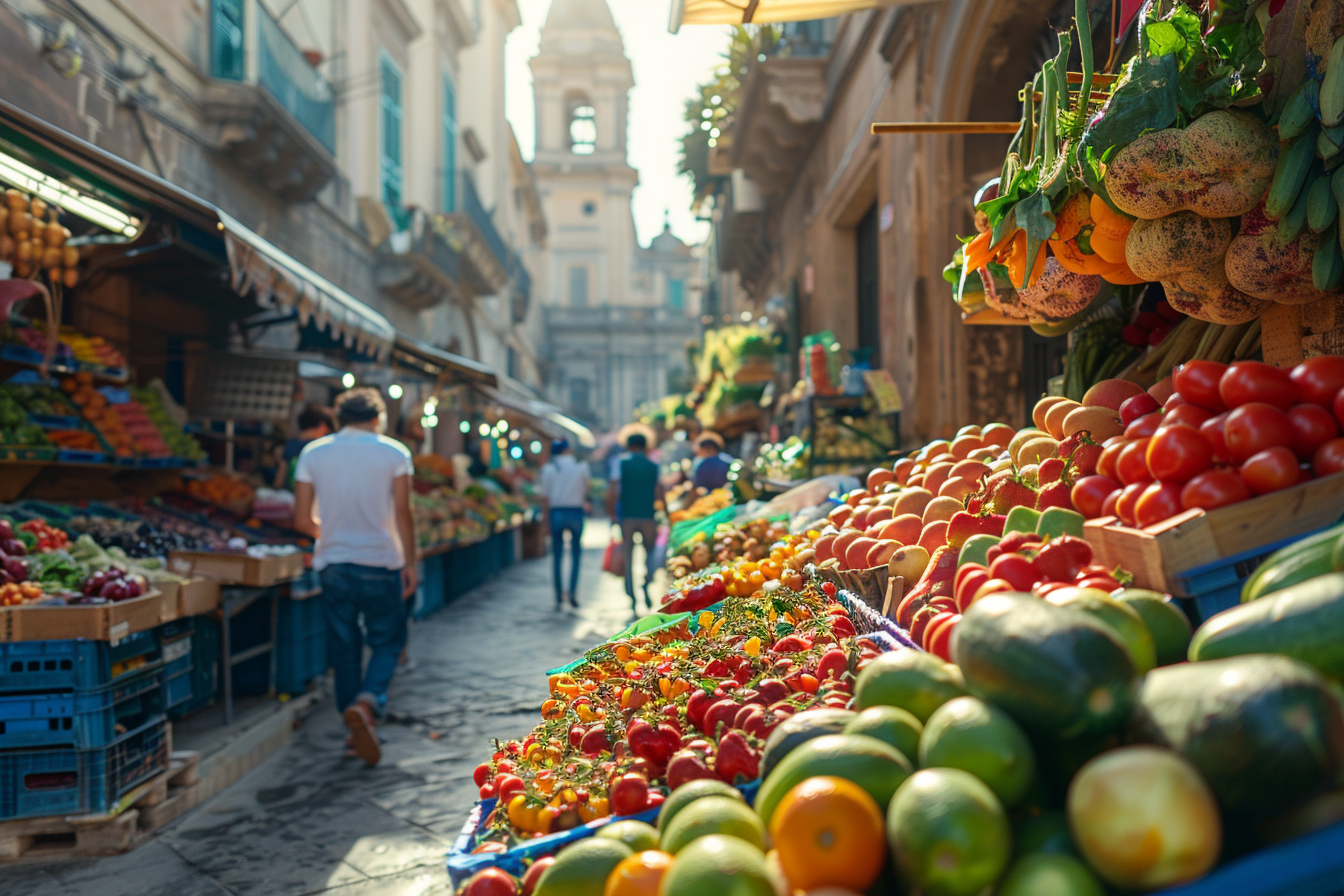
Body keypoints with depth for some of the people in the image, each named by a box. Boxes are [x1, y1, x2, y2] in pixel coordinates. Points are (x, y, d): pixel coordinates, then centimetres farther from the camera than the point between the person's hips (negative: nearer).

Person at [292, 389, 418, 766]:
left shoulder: (312, 453, 5)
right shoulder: (393, 453, -2)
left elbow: (302, 519, 3)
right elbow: (403, 514, -7)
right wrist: (410, 563, 1)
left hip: (333, 564, 3)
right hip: (379, 564, -2)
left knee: (344, 648, 12)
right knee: (387, 641, 10)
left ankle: (355, 734, 16)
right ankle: (366, 702, -16)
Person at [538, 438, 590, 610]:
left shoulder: (548, 469, 0)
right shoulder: (581, 467, -1)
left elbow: (546, 497, -1)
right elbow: (585, 493, 3)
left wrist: (546, 519, 3)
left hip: (557, 512, 1)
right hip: (576, 511, 0)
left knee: (557, 555, 8)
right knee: (576, 554, 10)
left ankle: (559, 596, 7)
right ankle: (573, 592, -3)